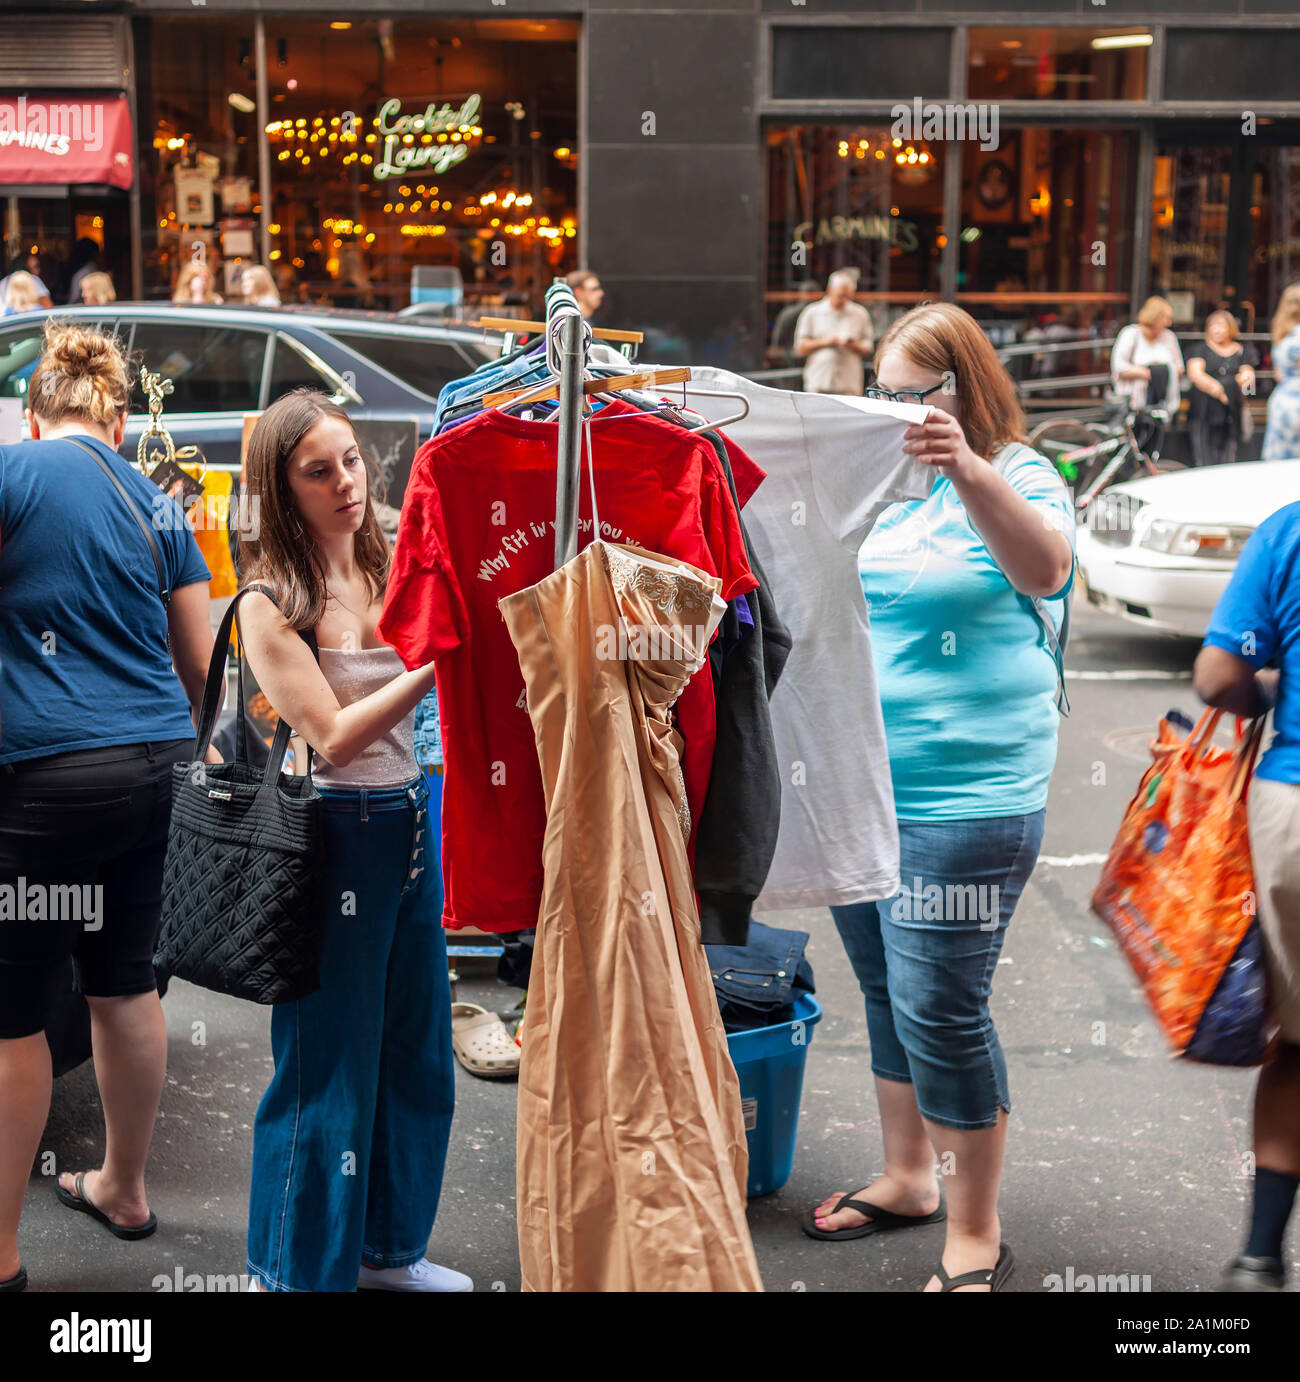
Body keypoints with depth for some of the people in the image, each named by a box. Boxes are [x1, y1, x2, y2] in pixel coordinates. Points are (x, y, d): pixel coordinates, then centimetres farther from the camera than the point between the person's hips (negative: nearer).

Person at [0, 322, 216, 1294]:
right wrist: (194, 759, 30)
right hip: (155, 764, 7)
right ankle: (124, 1189, 33)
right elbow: (204, 664, 16)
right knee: (126, 984, 18)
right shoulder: (161, 505, 13)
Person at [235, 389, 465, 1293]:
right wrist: (438, 663, -24)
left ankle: (388, 1245, 34)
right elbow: (334, 738, -18)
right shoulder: (271, 603, -11)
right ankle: (303, 1269, 22)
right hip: (336, 835, -6)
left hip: (413, 821, 7)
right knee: (330, 1065, 4)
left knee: (416, 1050, 16)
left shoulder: (392, 570, 6)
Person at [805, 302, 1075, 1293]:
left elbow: (1045, 566, -28)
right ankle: (908, 1177, 34)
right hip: (857, 789, 7)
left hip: (963, 800, -7)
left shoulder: (1017, 479, -7)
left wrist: (970, 472, -44)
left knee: (941, 1009, -5)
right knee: (887, 995, 17)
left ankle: (975, 1234, 10)